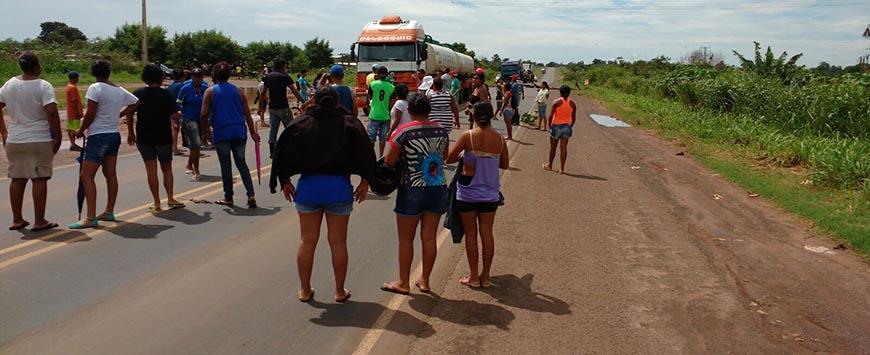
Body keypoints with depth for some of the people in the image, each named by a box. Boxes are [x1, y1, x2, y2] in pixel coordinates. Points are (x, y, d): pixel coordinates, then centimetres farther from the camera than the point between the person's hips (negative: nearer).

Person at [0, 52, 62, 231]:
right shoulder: (43, 86, -12)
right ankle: (39, 221, 5)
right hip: (40, 141, -6)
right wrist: (57, 137, -12)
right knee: (39, 179, 1)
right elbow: (51, 112, -21)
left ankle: (17, 220, 22)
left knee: (17, 179, 13)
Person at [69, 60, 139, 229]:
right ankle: (109, 212, 21)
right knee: (111, 175, 13)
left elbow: (90, 114, -16)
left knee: (87, 176, -8)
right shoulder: (120, 90, 8)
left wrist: (81, 130, -2)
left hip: (99, 136, -8)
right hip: (114, 134, 8)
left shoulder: (95, 88, -13)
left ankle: (90, 218, -13)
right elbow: (135, 102, 24)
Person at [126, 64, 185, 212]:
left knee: (151, 170, 4)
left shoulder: (138, 94, 1)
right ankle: (170, 198, 4)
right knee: (167, 168, 13)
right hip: (163, 137, -1)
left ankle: (157, 203, 3)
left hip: (144, 138, 2)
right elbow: (175, 117, -12)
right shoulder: (166, 94, -8)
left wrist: (130, 132, 14)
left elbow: (129, 114, 4)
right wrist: (177, 117, 11)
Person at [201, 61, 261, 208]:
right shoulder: (238, 90, 7)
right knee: (241, 163, 10)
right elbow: (247, 113, 7)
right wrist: (253, 133, 12)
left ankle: (228, 197, 14)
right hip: (239, 132, 2)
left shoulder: (210, 91, 0)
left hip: (221, 133, -2)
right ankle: (251, 195, -2)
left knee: (225, 165, 8)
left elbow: (204, 115, -5)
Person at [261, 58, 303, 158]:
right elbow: (295, 92, -9)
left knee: (272, 130, 9)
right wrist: (303, 102, -2)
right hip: (283, 108, -5)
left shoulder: (268, 77, 8)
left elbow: (263, 93, 10)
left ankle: (272, 152, 10)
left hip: (272, 108, 5)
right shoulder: (285, 76, -9)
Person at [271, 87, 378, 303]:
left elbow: (282, 150, -1)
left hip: (308, 186, 1)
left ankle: (305, 290, 21)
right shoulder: (349, 123, 1)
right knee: (338, 242, 8)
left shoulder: (301, 123, 4)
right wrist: (365, 180, -4)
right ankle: (340, 291, 17)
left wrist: (285, 180, 5)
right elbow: (365, 150, -10)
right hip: (339, 187, -1)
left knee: (307, 241, 11)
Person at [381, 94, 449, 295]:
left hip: (412, 190, -4)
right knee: (429, 237, 12)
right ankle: (424, 281, 22)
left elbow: (389, 162, -10)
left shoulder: (404, 132, -12)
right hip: (438, 189, 4)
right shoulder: (441, 130, 2)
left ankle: (403, 283, 18)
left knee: (406, 239, 9)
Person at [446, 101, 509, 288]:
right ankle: (485, 276, 18)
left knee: (471, 234, 7)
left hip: (468, 193, -3)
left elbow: (449, 159, -11)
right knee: (487, 233, 10)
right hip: (490, 194, 3)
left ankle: (473, 276, 14)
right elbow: (505, 164, 8)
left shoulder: (468, 136, -13)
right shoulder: (499, 138, -4)